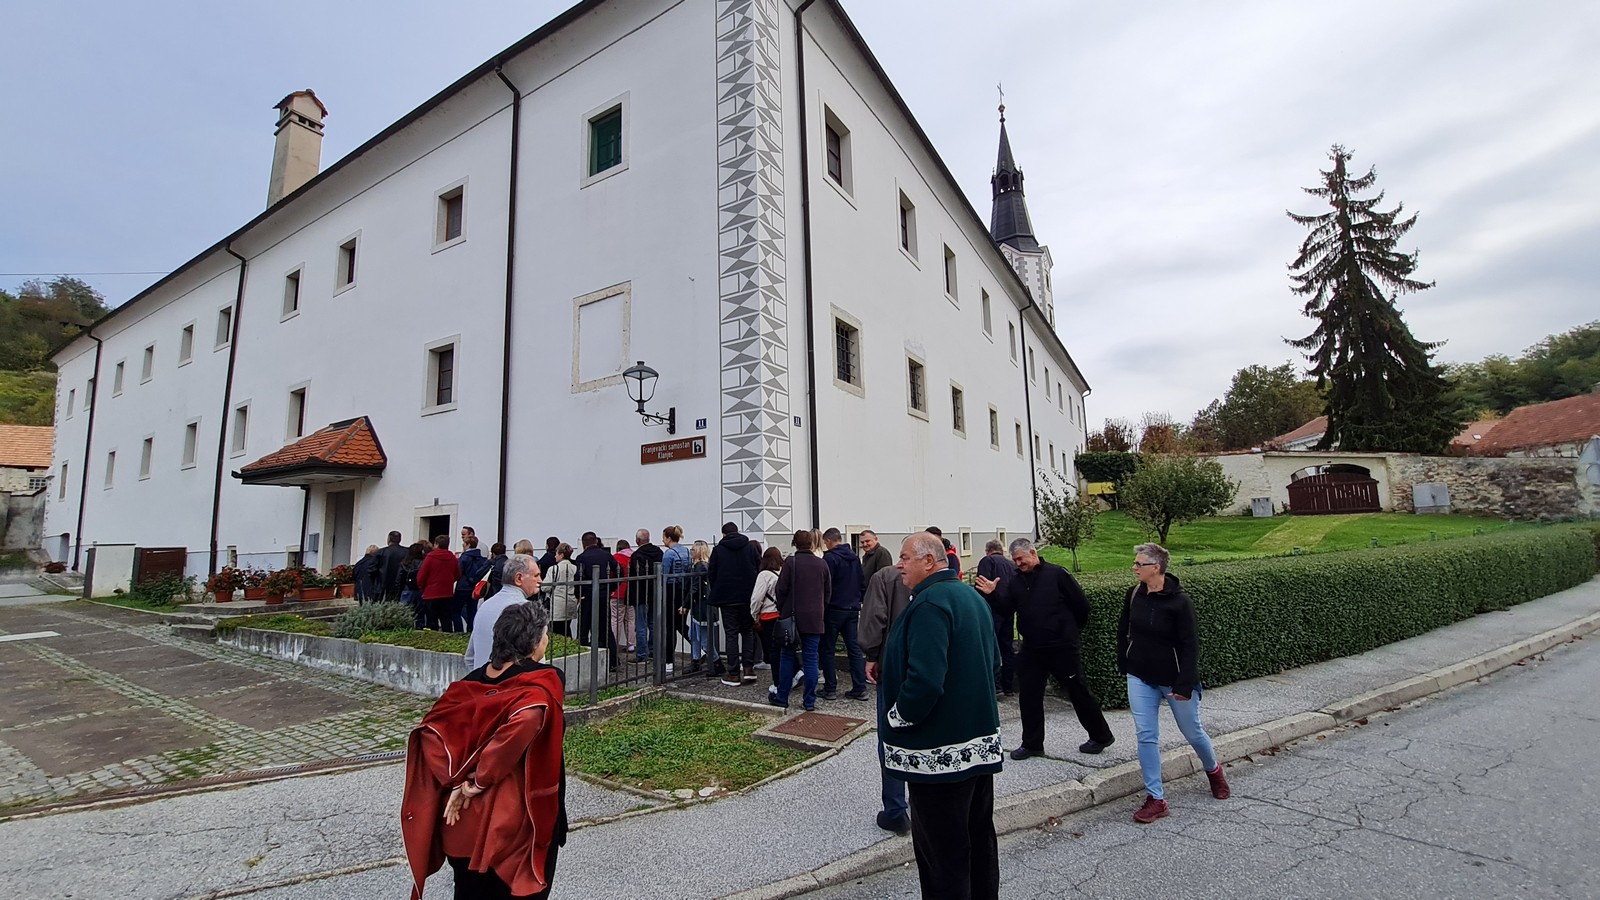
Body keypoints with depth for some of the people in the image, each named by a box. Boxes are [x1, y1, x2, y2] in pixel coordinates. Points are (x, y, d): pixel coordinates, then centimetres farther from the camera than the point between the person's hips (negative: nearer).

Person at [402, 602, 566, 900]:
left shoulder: (473, 681, 0)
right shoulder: (546, 681, -17)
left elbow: (431, 730, -7)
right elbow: (525, 720, -34)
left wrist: (458, 781, -9)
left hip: (467, 815, 5)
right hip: (520, 814, -5)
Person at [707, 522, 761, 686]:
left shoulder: (718, 549, -1)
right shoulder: (750, 547, 3)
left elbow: (711, 575, 0)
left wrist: (716, 593, 15)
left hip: (727, 598, -1)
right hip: (748, 597, 2)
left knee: (731, 634, 3)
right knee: (748, 632, 12)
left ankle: (734, 674, 5)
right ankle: (748, 668, 2)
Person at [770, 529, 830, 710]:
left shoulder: (790, 563, -9)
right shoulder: (822, 564, 3)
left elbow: (781, 589, -7)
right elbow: (828, 591, 8)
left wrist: (782, 611, 7)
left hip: (793, 617, -2)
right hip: (815, 620, 2)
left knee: (787, 657, 9)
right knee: (811, 659, 6)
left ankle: (782, 697, 16)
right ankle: (810, 700, 8)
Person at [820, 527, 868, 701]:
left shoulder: (829, 558, -13)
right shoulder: (854, 557, 10)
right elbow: (863, 584, 15)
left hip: (834, 609, -6)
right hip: (853, 609, 7)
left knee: (828, 649, 4)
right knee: (855, 649, 9)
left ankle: (830, 689, 7)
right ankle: (860, 689, 9)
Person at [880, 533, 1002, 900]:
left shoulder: (929, 604, -22)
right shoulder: (973, 597, 8)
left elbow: (924, 681, -31)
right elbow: (993, 663, 18)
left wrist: (895, 719, -15)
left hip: (940, 754, -10)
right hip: (981, 744, 10)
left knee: (942, 855, 5)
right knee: (980, 839, 22)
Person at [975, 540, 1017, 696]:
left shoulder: (987, 560, 0)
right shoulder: (1013, 564, 19)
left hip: (993, 608, -6)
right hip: (1009, 610, 6)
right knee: (1007, 647, 12)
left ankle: (994, 685, -9)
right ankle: (1008, 686, 16)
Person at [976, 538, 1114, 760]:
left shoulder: (1057, 574, -11)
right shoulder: (1016, 580, 6)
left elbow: (1081, 604, -6)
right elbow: (1006, 609, 4)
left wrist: (1073, 631, 4)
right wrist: (993, 593, -12)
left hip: (1062, 648, -5)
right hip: (1031, 648, 5)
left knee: (1078, 692, 8)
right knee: (1029, 695, 8)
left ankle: (1101, 736, 28)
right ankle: (1032, 744, 20)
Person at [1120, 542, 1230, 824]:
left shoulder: (1179, 600, -19)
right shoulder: (1134, 595, -5)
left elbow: (1190, 645, -17)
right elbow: (1123, 631, 8)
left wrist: (1184, 685, -18)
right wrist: (1124, 666, 10)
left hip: (1173, 679, -4)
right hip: (1140, 678, 4)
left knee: (1192, 731, 16)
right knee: (1146, 736, 1)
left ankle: (1213, 769, 48)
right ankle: (1156, 799, 10)